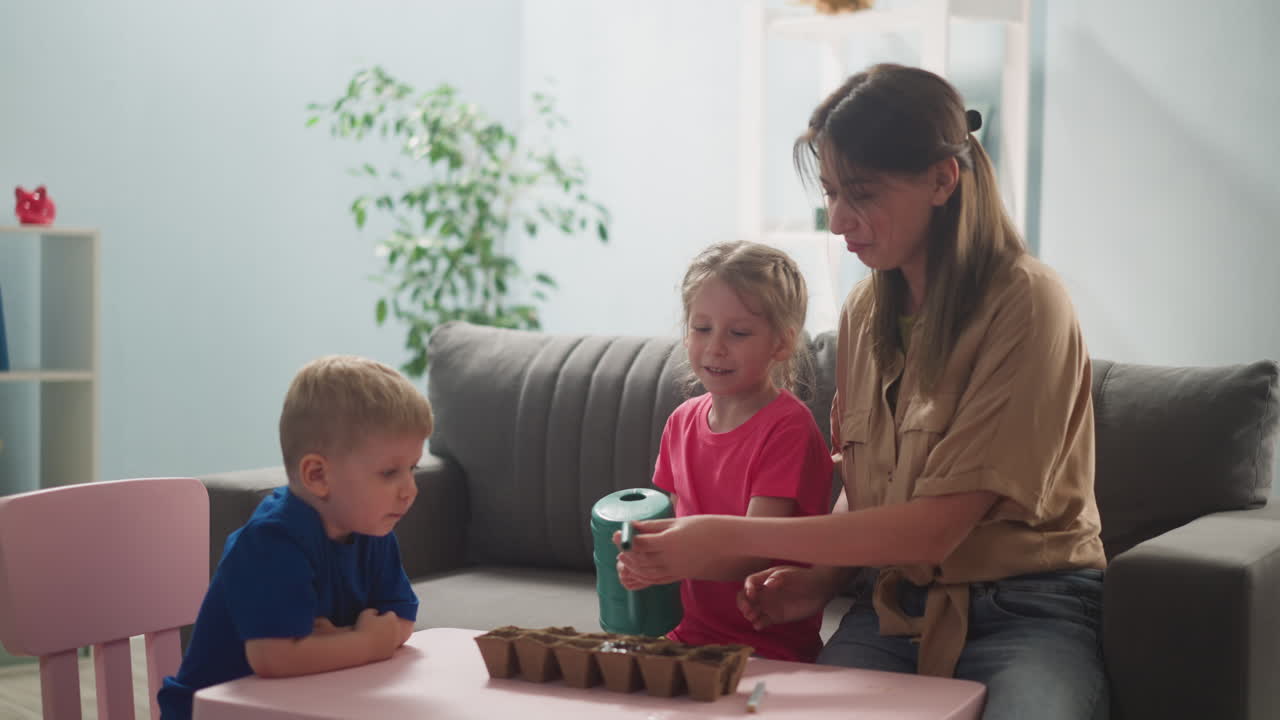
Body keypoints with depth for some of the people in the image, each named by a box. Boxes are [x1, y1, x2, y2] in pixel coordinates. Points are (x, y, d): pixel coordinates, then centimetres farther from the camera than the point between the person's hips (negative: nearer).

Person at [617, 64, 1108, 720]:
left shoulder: (1025, 303, -13)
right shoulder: (864, 311, 9)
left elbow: (931, 529, -17)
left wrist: (731, 538, -17)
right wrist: (820, 579, -2)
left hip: (1026, 609, -4)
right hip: (895, 604, 4)